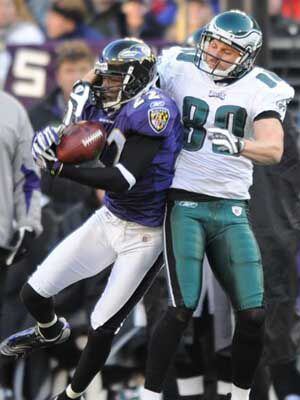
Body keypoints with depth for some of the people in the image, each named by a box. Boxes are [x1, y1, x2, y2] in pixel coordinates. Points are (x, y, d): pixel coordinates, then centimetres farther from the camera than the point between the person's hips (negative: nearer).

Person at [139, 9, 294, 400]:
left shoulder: (261, 89, -3)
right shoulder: (178, 70, 1)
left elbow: (273, 149, -17)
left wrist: (237, 145, -35)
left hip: (232, 209, 1)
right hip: (185, 203, -1)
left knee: (253, 315, -4)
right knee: (182, 310, -14)